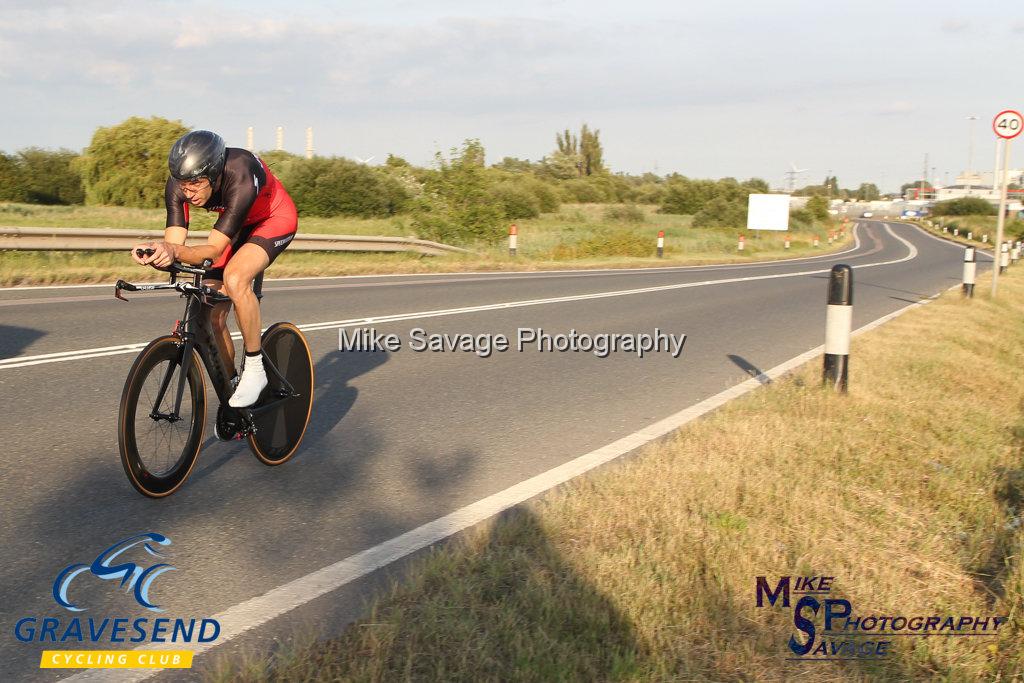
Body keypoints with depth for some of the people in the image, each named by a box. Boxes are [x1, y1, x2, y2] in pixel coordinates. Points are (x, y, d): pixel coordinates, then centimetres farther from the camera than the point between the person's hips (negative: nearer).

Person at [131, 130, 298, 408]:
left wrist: (175, 251, -57)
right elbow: (174, 244, -26)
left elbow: (214, 249, -39)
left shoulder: (240, 179, -39)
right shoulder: (179, 184, -23)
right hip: (238, 226, 6)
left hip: (275, 218, -6)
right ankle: (230, 391, 15)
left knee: (234, 278, -34)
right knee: (211, 315, -4)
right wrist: (159, 252, -49)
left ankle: (255, 368, -19)